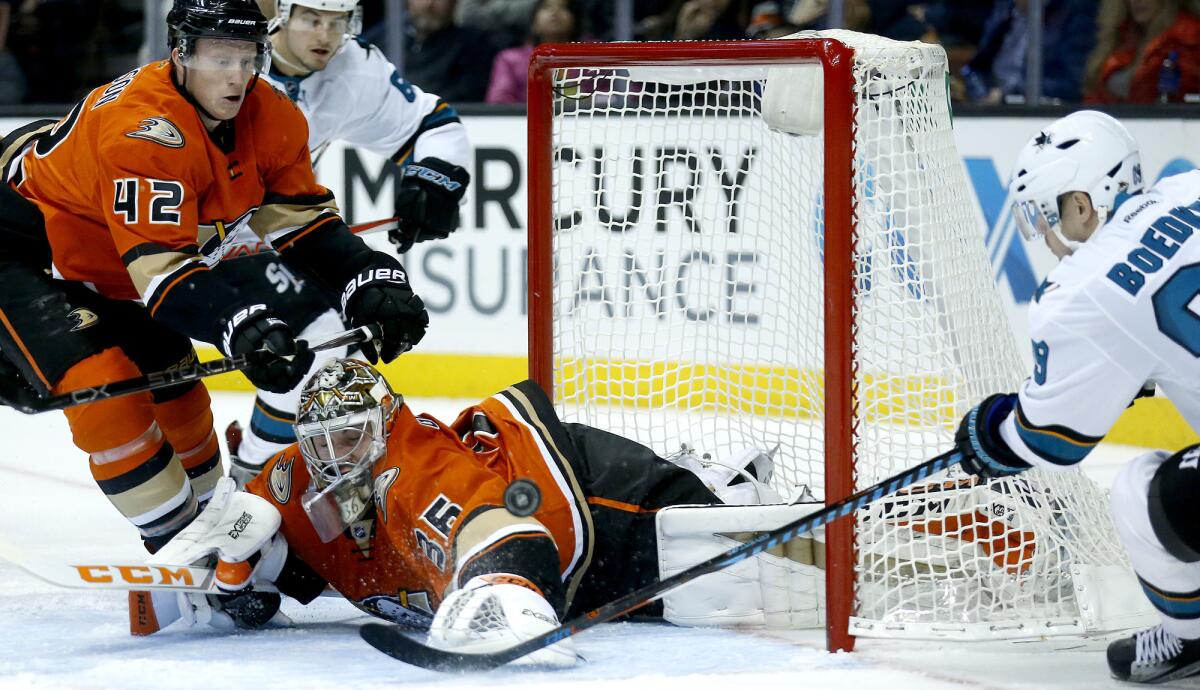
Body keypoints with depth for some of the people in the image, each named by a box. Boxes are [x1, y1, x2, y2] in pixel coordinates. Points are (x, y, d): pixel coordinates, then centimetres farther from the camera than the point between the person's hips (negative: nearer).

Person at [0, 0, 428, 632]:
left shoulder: (268, 118, -11)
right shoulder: (143, 130, -37)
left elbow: (303, 221, -5)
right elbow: (160, 266, -41)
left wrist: (372, 283, -21)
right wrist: (242, 327, -51)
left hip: (108, 268, 9)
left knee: (178, 395, 13)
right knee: (103, 388, -23)